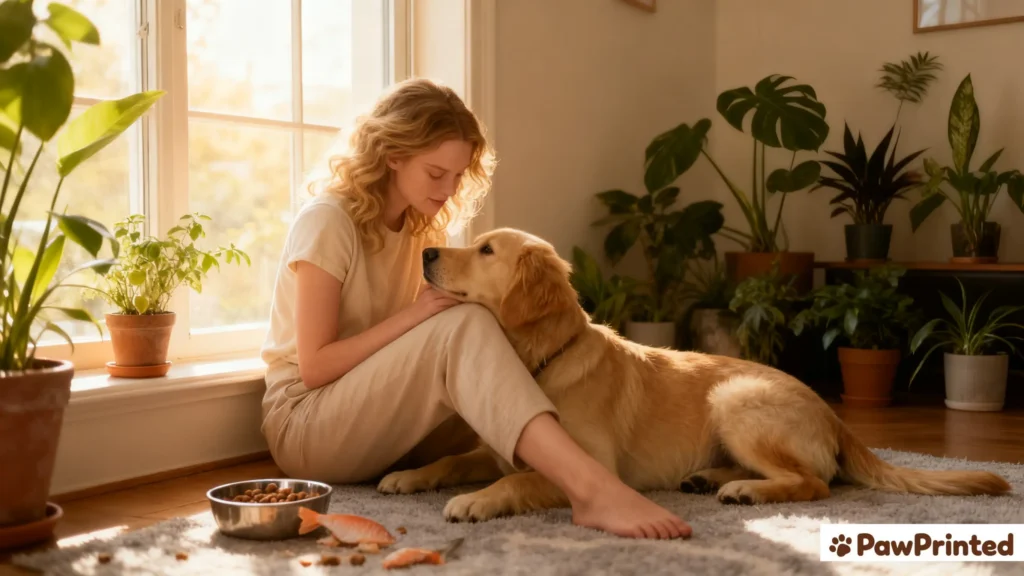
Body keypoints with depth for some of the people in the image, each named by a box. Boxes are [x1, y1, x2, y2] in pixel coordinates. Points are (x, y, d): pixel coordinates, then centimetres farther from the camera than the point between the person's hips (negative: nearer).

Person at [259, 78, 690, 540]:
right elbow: (314, 367, -17)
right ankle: (590, 488, -48)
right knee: (460, 328, -32)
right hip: (303, 424, -7)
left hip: (379, 419, 7)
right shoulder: (326, 221, -14)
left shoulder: (422, 229, 10)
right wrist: (413, 315, -23)